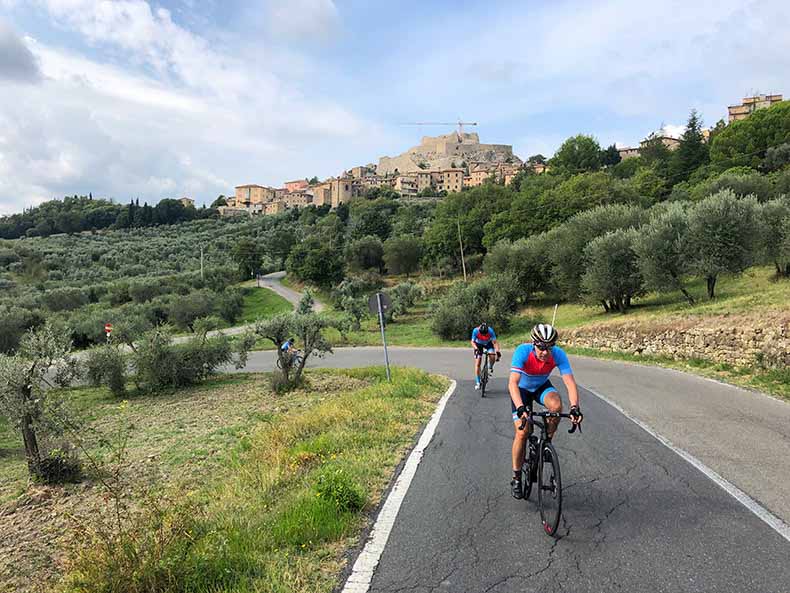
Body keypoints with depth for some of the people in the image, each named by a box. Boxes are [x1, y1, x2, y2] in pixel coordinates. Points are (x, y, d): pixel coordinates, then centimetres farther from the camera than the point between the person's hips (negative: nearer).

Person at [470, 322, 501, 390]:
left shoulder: (490, 331, -33)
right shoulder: (475, 330, -33)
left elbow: (495, 342, -28)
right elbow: (473, 342, -23)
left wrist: (497, 351, -42)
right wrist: (476, 348, -41)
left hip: (488, 343, 0)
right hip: (478, 344, 0)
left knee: (492, 356, -27)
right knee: (477, 363, -9)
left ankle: (490, 367, 7)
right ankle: (477, 382, -1)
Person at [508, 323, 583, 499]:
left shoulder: (558, 354, -29)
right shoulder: (523, 351, -35)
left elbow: (570, 382, -33)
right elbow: (513, 383, -43)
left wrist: (575, 408, -48)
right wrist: (520, 408, -57)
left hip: (542, 386, 2)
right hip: (522, 388, -2)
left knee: (556, 405, -31)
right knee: (522, 432, -14)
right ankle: (516, 478, 5)